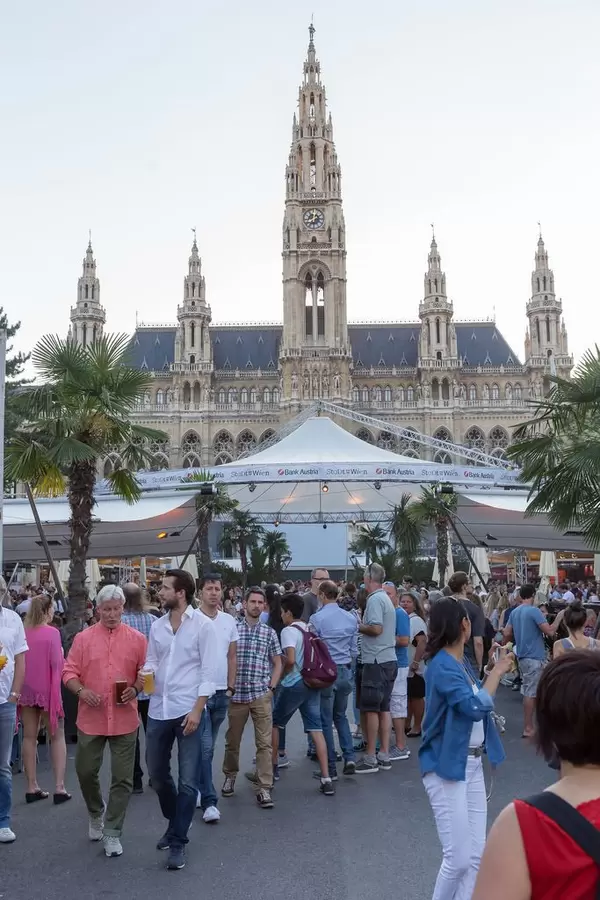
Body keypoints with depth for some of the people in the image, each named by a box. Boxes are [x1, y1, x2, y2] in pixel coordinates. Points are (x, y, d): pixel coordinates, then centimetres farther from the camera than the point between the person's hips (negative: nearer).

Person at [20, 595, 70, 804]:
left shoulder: (22, 632, -2)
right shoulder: (52, 633, -14)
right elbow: (57, 663, -16)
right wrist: (62, 656, 4)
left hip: (26, 689, 4)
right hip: (46, 689, -4)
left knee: (29, 737, 12)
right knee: (57, 736, 7)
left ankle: (32, 787, 16)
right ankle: (59, 787, 4)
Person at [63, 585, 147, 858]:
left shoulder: (137, 639, 1)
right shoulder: (83, 638, 2)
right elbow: (69, 672, 1)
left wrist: (136, 689, -15)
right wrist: (81, 690, -16)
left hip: (125, 720, -1)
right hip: (91, 718, 1)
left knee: (122, 778, 3)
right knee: (85, 771, 11)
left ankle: (112, 832, 17)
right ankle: (96, 813, 40)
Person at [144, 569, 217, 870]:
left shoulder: (203, 625, -8)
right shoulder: (157, 626, 8)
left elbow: (208, 672, -10)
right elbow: (151, 662, 12)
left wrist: (196, 710, -15)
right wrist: (145, 673, -12)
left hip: (187, 710, -6)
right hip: (158, 710, 6)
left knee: (188, 781, 0)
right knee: (157, 774, 18)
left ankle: (178, 842, 12)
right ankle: (175, 823, 41)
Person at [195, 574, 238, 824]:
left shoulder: (229, 621, 6)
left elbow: (232, 657, 12)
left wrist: (231, 687, 8)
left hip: (221, 692, 5)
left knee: (208, 746, 15)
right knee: (205, 747, -7)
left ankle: (196, 790, 29)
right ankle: (209, 801, -3)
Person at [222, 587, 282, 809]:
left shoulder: (269, 633, 4)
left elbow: (277, 663, 10)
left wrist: (271, 687, 0)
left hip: (261, 696, 0)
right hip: (236, 695, 0)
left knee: (264, 743, -1)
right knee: (232, 740, 14)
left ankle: (264, 787, 6)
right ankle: (230, 776, 36)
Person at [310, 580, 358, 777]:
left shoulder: (317, 618, -13)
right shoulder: (351, 618, 3)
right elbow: (354, 649, 10)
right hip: (346, 672, 5)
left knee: (326, 721, 6)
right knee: (340, 716, 21)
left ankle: (330, 769, 11)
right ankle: (349, 757, 10)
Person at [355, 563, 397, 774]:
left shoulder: (375, 599, -14)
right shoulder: (386, 598, 16)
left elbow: (376, 628, -23)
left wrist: (358, 626, -8)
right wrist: (364, 626, 12)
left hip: (376, 661, -9)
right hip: (389, 659, 9)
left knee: (371, 709, -3)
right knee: (384, 708, 12)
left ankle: (370, 758, 2)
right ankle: (384, 755, 16)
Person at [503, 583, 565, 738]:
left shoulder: (514, 612, 10)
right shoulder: (534, 611, -15)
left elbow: (506, 634, 13)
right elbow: (550, 632, -19)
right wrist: (559, 616, -6)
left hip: (522, 656, 8)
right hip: (534, 657, -8)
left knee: (527, 692, 16)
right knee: (531, 693, -4)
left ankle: (528, 724, 23)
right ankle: (528, 728, -1)